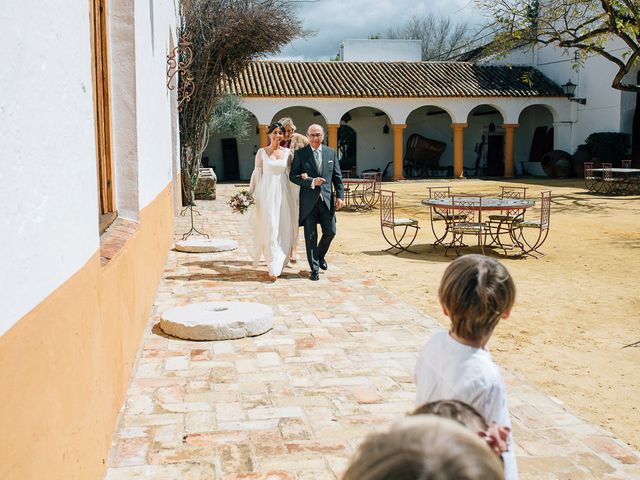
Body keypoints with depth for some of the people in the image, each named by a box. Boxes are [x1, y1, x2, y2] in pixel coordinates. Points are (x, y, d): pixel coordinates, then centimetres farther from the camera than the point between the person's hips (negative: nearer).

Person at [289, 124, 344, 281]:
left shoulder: (331, 153, 8)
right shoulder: (300, 154, -2)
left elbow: (337, 177, 8)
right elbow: (293, 176, -5)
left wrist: (340, 196, -1)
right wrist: (311, 182, -18)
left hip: (327, 199, 3)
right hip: (308, 200, -3)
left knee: (330, 232, 7)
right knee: (311, 235, 1)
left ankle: (320, 255, 35)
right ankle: (314, 268, 11)